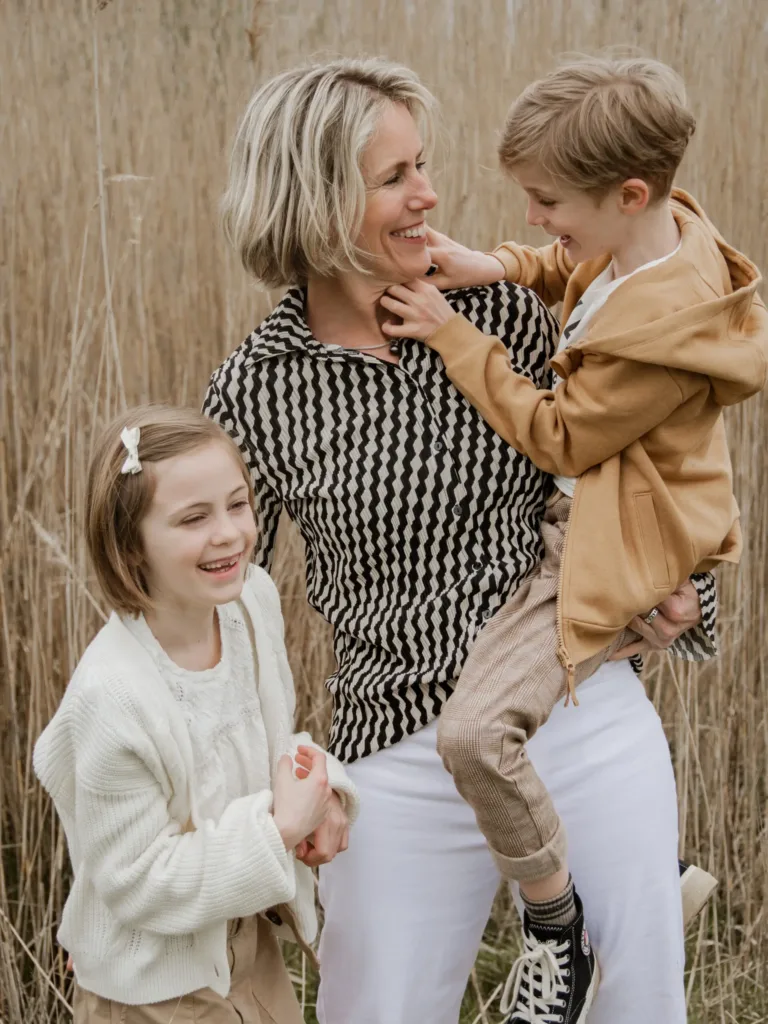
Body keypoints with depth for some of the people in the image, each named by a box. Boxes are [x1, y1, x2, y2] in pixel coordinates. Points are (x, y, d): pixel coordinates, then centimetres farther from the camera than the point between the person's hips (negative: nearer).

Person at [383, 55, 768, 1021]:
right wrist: (499, 266, -2)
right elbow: (566, 268, 19)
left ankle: (559, 935, -2)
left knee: (474, 730, -24)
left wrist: (451, 334, -15)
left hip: (609, 550, -11)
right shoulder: (660, 225, -3)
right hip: (579, 510, 11)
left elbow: (560, 436, -20)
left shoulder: (663, 327, -30)